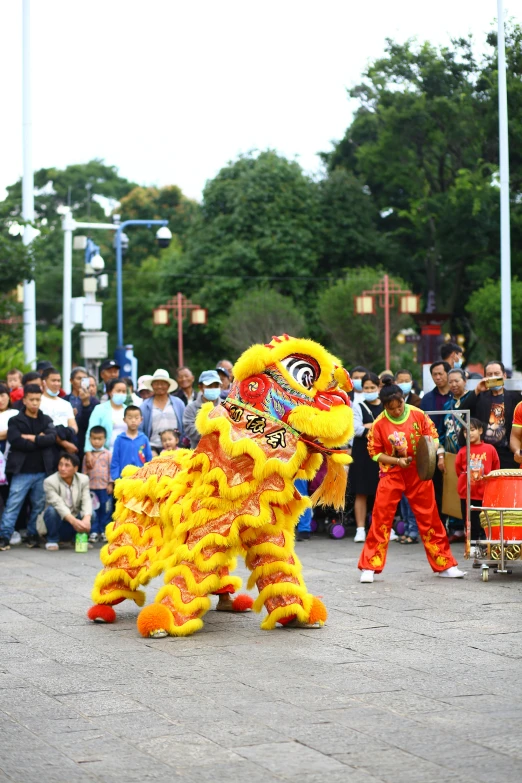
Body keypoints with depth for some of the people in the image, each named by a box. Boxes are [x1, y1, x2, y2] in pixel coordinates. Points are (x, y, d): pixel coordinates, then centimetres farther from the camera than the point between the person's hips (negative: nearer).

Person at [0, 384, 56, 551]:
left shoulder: (47, 421, 12)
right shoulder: (15, 421, 3)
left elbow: (52, 438, -5)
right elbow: (15, 441, -13)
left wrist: (31, 438, -12)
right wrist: (40, 440, -10)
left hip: (42, 471, 3)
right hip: (22, 471, -3)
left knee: (39, 505, 8)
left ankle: (33, 535, 18)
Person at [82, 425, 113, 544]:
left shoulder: (108, 454, 1)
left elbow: (111, 469, 2)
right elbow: (84, 471, 8)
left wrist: (111, 484, -2)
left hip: (105, 487, -1)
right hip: (91, 487, 1)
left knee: (106, 510, 3)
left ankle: (104, 531, 11)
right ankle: (94, 531, 7)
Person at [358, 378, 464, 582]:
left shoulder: (418, 415, -8)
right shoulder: (379, 424, -10)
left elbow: (433, 437, 2)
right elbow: (375, 453, -4)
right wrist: (397, 461, -17)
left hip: (419, 474, 1)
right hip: (391, 475, -1)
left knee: (430, 519, 8)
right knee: (381, 519, -4)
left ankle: (445, 565, 17)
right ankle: (369, 567, 3)